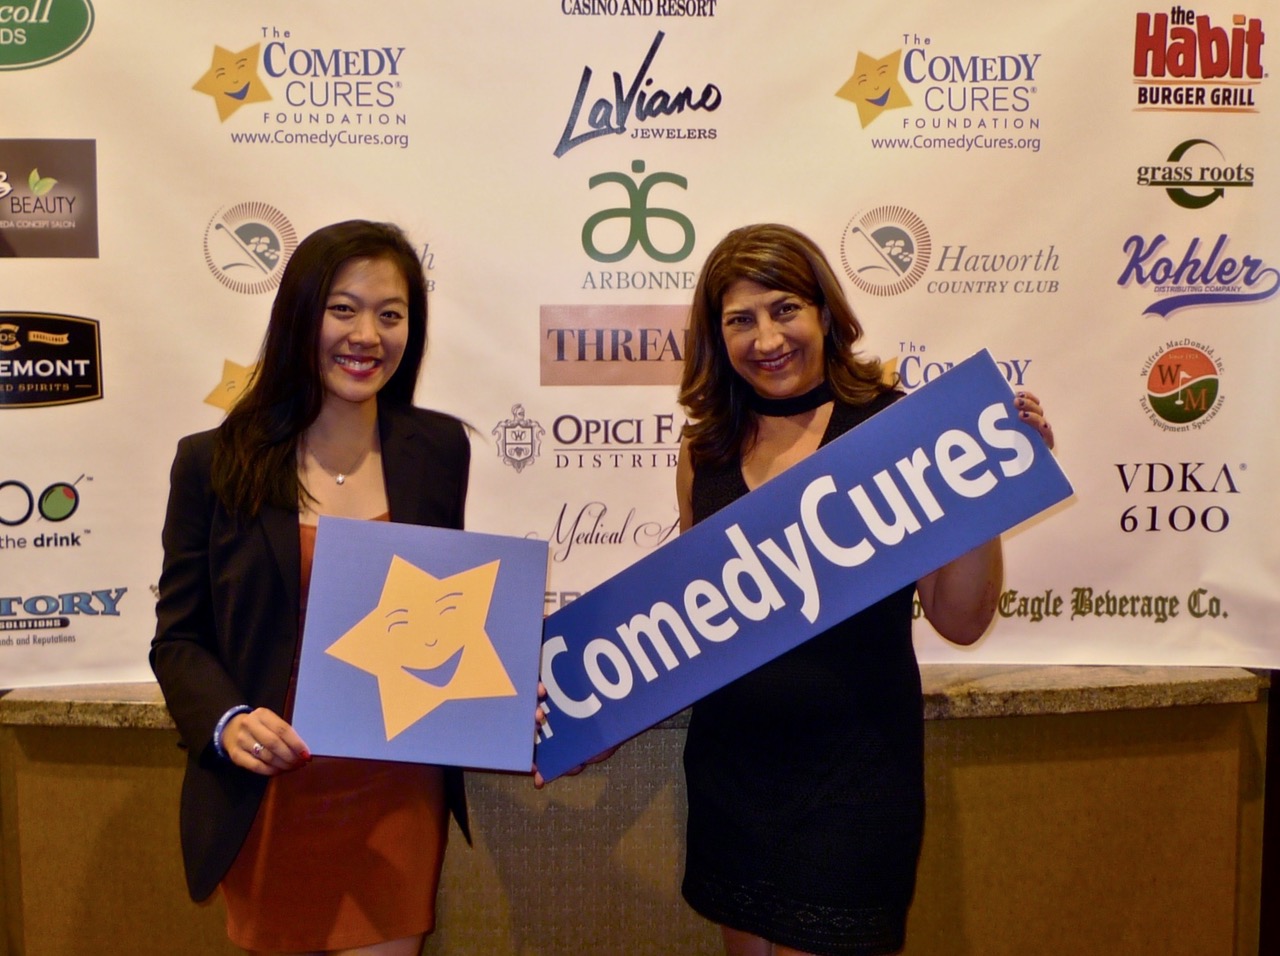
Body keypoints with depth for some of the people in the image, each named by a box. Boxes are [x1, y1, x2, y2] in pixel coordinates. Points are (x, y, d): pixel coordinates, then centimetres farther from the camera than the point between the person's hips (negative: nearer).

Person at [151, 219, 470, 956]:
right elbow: (179, 636, -1)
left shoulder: (438, 448, 0)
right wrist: (227, 722, -19)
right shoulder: (214, 462, -5)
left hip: (397, 795, 1)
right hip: (268, 800, 0)